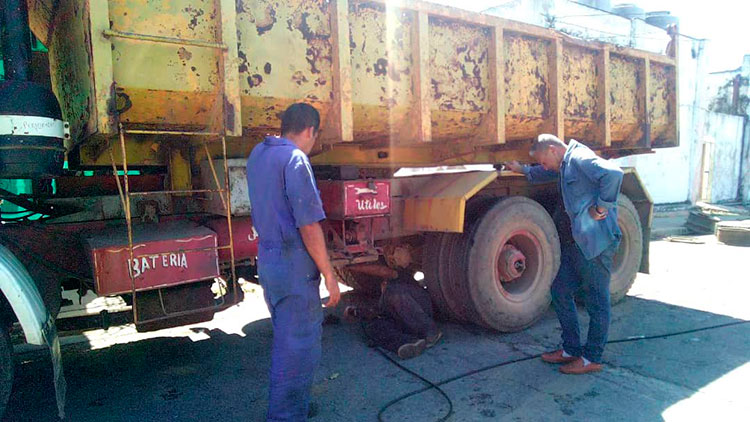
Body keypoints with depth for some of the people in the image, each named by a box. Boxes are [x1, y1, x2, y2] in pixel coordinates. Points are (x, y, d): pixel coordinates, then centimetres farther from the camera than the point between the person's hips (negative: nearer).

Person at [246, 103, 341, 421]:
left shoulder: (257, 155, 11)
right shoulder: (294, 159, -17)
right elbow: (308, 226, -21)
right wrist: (329, 275, -15)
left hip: (266, 260, 10)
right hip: (293, 265, -10)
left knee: (284, 339, 23)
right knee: (300, 347, 2)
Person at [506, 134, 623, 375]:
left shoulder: (580, 159, -14)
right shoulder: (565, 164, 16)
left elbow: (613, 174, -32)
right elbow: (545, 174, 40)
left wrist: (601, 207, -25)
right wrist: (522, 170, 37)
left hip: (595, 241, -10)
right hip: (575, 242, 10)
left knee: (596, 300, 3)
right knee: (560, 291, 14)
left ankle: (592, 359, 15)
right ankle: (571, 349, 26)